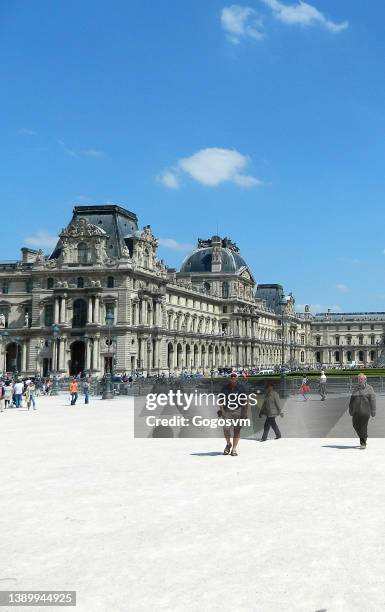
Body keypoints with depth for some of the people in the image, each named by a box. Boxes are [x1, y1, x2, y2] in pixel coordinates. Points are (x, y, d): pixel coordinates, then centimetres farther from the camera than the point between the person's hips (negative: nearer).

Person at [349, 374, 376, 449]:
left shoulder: (369, 388, 1)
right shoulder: (355, 388, 12)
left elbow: (372, 400, -2)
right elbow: (352, 400, 14)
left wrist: (373, 411, -7)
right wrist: (350, 410, 11)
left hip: (365, 411, -4)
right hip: (356, 410, 4)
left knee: (363, 426, -5)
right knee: (356, 425, 1)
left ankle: (363, 442, 7)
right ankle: (362, 437, 26)